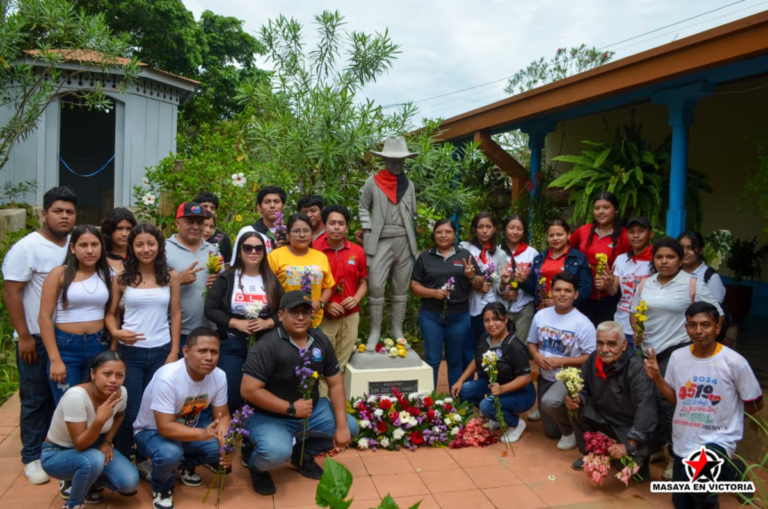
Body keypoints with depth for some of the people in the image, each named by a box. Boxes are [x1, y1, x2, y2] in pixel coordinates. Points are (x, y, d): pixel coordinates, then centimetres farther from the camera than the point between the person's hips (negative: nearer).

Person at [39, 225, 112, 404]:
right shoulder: (60, 274, -5)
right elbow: (44, 318, -7)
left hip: (99, 346, 3)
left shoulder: (106, 274, 6)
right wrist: (55, 359, -11)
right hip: (65, 347, -3)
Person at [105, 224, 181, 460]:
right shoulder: (122, 279, -1)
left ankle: (146, 458, 29)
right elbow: (110, 313, 5)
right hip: (130, 351, -1)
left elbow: (176, 314, 2)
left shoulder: (171, 277, 0)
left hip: (161, 351, 1)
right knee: (130, 412, 5)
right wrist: (116, 332, -16)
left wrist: (174, 352, -1)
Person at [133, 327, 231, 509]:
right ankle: (161, 488, 0)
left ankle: (185, 465, 14)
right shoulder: (167, 378, -34)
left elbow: (223, 416, -8)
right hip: (153, 431, -5)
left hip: (190, 427, 5)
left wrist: (225, 445, -27)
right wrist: (202, 434, -48)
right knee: (170, 454, -36)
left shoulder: (219, 376, -17)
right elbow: (165, 428, -34)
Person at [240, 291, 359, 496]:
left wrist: (341, 426, -9)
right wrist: (291, 408, -25)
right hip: (270, 416, -6)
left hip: (312, 410, 6)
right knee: (277, 452, -33)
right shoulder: (267, 346, -22)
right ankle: (257, 468, 6)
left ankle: (303, 453, 20)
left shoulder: (321, 341, -2)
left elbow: (335, 384, 1)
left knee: (351, 427, -4)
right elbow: (249, 390, -26)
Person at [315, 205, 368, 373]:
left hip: (351, 316, 3)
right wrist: (324, 304, -13)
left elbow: (363, 282, 13)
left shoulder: (358, 251, 4)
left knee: (342, 366, 10)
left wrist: (356, 299, -5)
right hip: (323, 317, -3)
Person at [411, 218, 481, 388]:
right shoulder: (425, 257, 5)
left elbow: (479, 284, 6)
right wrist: (433, 292, -15)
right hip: (430, 316, 0)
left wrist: (472, 277, -16)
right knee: (432, 360, 5)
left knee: (455, 360, 11)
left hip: (459, 316, 1)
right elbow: (414, 286, 2)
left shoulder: (464, 254, 6)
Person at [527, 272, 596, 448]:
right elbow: (532, 343, 8)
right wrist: (537, 356, -14)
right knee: (551, 432, 13)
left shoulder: (583, 323, -18)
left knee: (550, 401, -37)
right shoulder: (540, 315, -4)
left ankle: (571, 429, -6)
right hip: (545, 377, 5)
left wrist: (561, 361, -24)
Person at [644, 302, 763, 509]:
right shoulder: (677, 357, -4)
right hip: (684, 441, 5)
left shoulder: (734, 362, -16)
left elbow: (755, 404, -3)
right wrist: (657, 377, -7)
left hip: (718, 439, -4)